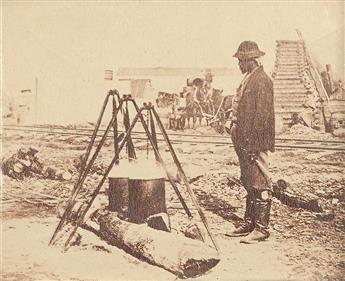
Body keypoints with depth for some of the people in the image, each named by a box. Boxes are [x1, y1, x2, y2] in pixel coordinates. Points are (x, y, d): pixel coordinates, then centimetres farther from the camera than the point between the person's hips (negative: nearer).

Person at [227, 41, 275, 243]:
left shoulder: (262, 80, -12)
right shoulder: (248, 78, 17)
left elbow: (262, 114, -18)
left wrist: (252, 141, -20)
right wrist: (240, 138, 17)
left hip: (256, 141, -10)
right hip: (244, 140, 10)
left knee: (260, 184, -3)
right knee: (249, 183, 15)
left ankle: (261, 228, 4)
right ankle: (249, 223, 24)